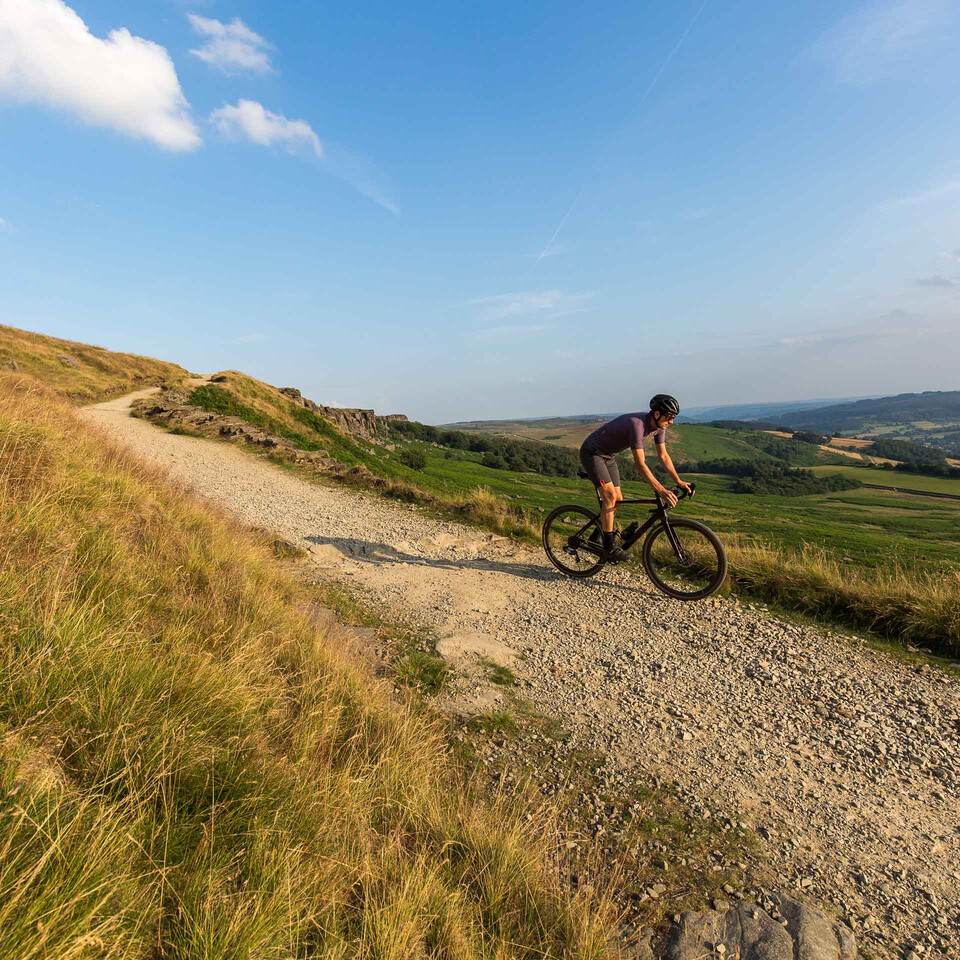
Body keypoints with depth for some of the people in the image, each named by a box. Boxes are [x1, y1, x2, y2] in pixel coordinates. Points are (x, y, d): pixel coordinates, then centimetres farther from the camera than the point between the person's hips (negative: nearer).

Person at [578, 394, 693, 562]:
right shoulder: (636, 424, -34)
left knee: (618, 500, 5)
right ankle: (609, 547, -12)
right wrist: (661, 490, -37)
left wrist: (679, 481, -5)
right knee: (610, 496, -19)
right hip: (591, 453, -9)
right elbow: (640, 464, -35)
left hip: (608, 456, 9)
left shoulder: (659, 426, -7)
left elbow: (663, 456, 2)